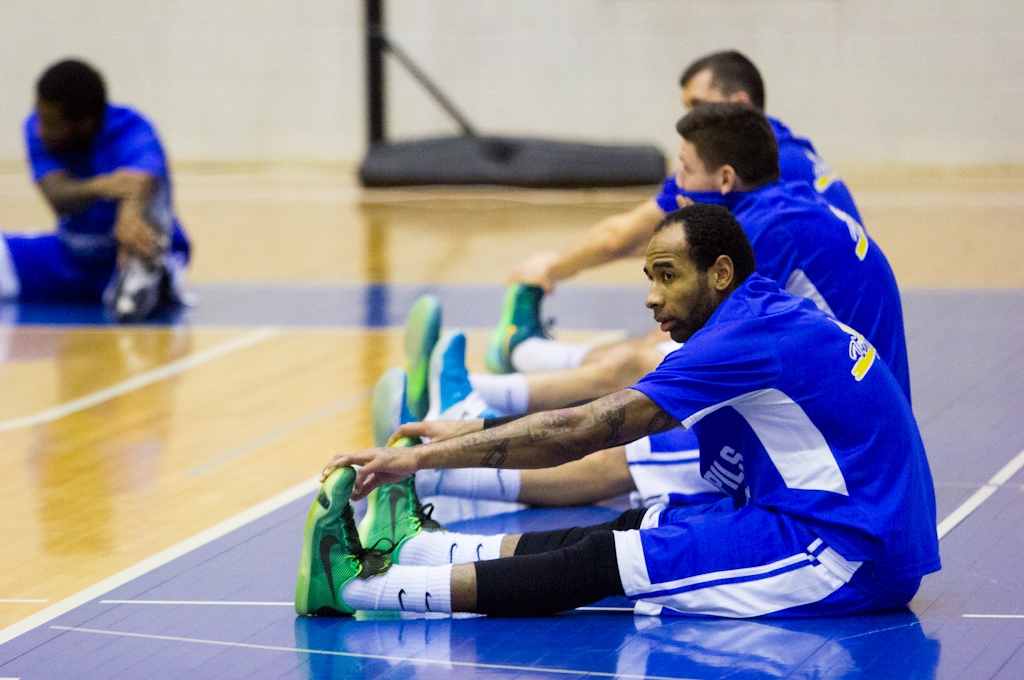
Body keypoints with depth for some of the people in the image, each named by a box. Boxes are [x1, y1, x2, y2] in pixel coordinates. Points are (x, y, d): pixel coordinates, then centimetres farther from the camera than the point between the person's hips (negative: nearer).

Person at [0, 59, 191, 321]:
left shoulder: (133, 134, -25)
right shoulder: (37, 128, -13)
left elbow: (139, 185, -48)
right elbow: (58, 198, -30)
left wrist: (131, 216, -72)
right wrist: (99, 187, -53)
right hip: (71, 257, 5)